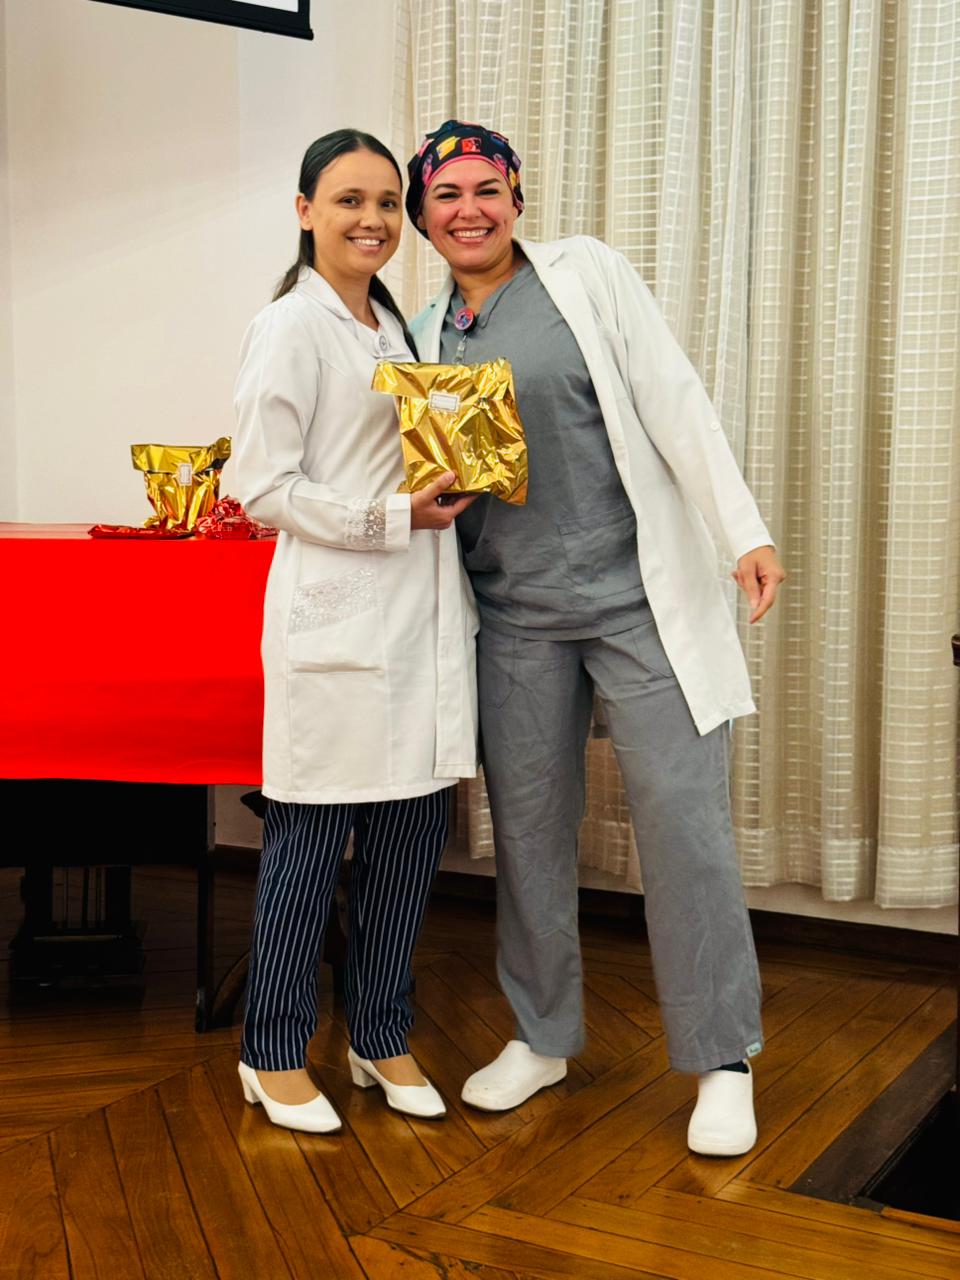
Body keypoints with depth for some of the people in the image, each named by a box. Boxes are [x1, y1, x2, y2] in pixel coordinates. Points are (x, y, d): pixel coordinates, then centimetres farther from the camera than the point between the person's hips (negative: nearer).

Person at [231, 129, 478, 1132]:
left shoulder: (395, 327, 18)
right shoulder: (292, 327, -6)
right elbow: (263, 488, -12)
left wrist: (452, 478, 7)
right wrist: (396, 517, -15)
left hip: (422, 616, 8)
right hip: (334, 620, -7)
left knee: (412, 837, 10)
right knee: (310, 842, 1)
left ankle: (381, 1038, 25)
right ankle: (273, 1054, 17)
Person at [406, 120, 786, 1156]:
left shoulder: (585, 273, 0)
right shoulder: (424, 335, 13)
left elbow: (672, 399, -7)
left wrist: (745, 530, -14)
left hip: (638, 594, -4)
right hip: (514, 614, 4)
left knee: (683, 816, -5)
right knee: (527, 825, 9)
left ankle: (721, 1061, 8)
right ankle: (542, 1037, 26)